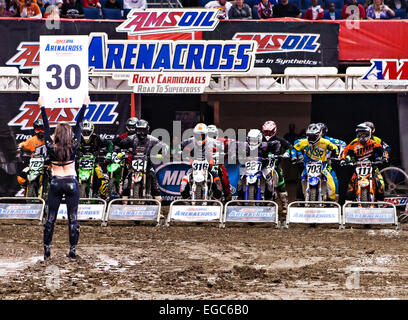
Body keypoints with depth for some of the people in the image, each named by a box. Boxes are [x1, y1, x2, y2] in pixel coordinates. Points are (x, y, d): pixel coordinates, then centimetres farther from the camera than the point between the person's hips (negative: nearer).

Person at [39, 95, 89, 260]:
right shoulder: (73, 148, -9)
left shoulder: (51, 148, -8)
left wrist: (42, 107, 9)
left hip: (55, 183, 1)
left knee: (51, 217, 5)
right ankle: (72, 250, 1)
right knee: (72, 218, 2)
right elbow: (78, 126, -2)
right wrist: (84, 105, 5)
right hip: (71, 183, -1)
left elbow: (46, 128, 1)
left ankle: (47, 249, 7)